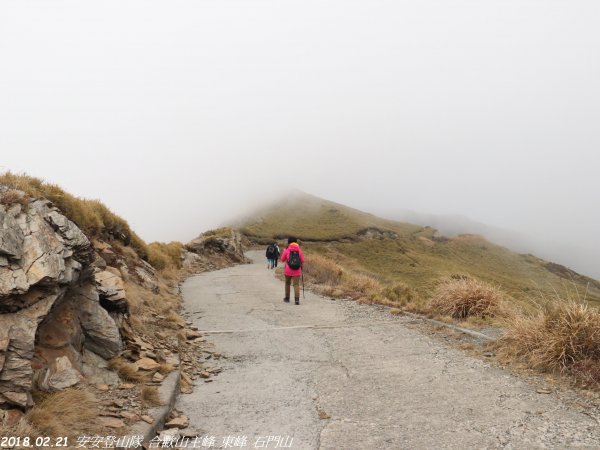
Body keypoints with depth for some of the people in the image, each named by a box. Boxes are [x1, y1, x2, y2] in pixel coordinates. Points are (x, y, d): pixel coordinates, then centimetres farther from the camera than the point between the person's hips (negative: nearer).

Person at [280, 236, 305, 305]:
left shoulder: (287, 249, -3)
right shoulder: (299, 250, 1)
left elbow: (282, 259, 5)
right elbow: (302, 261, 1)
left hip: (288, 270, 0)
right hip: (297, 271, 0)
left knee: (287, 283, 18)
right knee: (296, 284, -2)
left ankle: (287, 298, 29)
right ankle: (297, 299, -18)